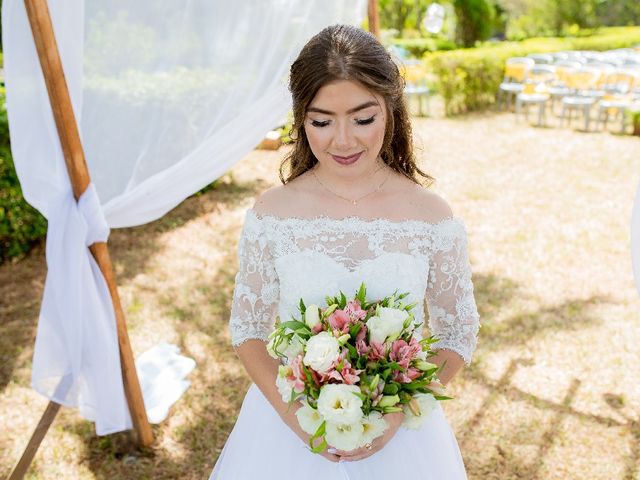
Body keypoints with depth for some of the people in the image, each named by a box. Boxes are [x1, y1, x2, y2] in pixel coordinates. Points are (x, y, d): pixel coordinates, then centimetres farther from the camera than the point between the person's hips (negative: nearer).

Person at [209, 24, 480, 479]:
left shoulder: (432, 218, -12)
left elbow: (458, 337, -2)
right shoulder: (271, 215, -11)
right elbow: (248, 329, -2)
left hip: (396, 429, 0)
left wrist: (397, 412, -15)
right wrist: (291, 413, -15)